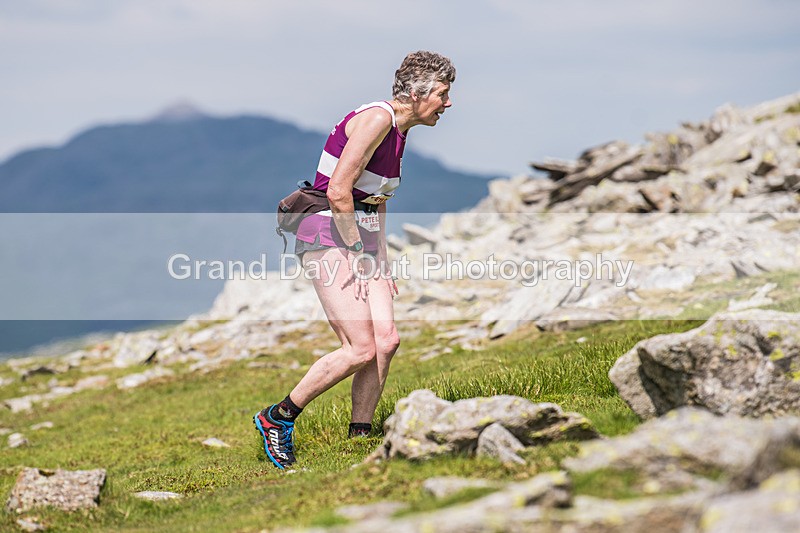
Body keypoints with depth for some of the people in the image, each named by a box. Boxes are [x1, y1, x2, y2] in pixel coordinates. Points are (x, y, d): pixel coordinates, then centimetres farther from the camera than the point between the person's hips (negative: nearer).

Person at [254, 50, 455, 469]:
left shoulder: (399, 132, 15)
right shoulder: (376, 119, -15)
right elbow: (338, 191, -20)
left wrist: (380, 262, 15)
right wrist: (358, 255, -14)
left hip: (361, 240, 9)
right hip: (327, 237, -9)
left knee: (386, 339, -6)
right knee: (361, 349, -14)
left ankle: (358, 439, 2)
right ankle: (277, 418, 0)